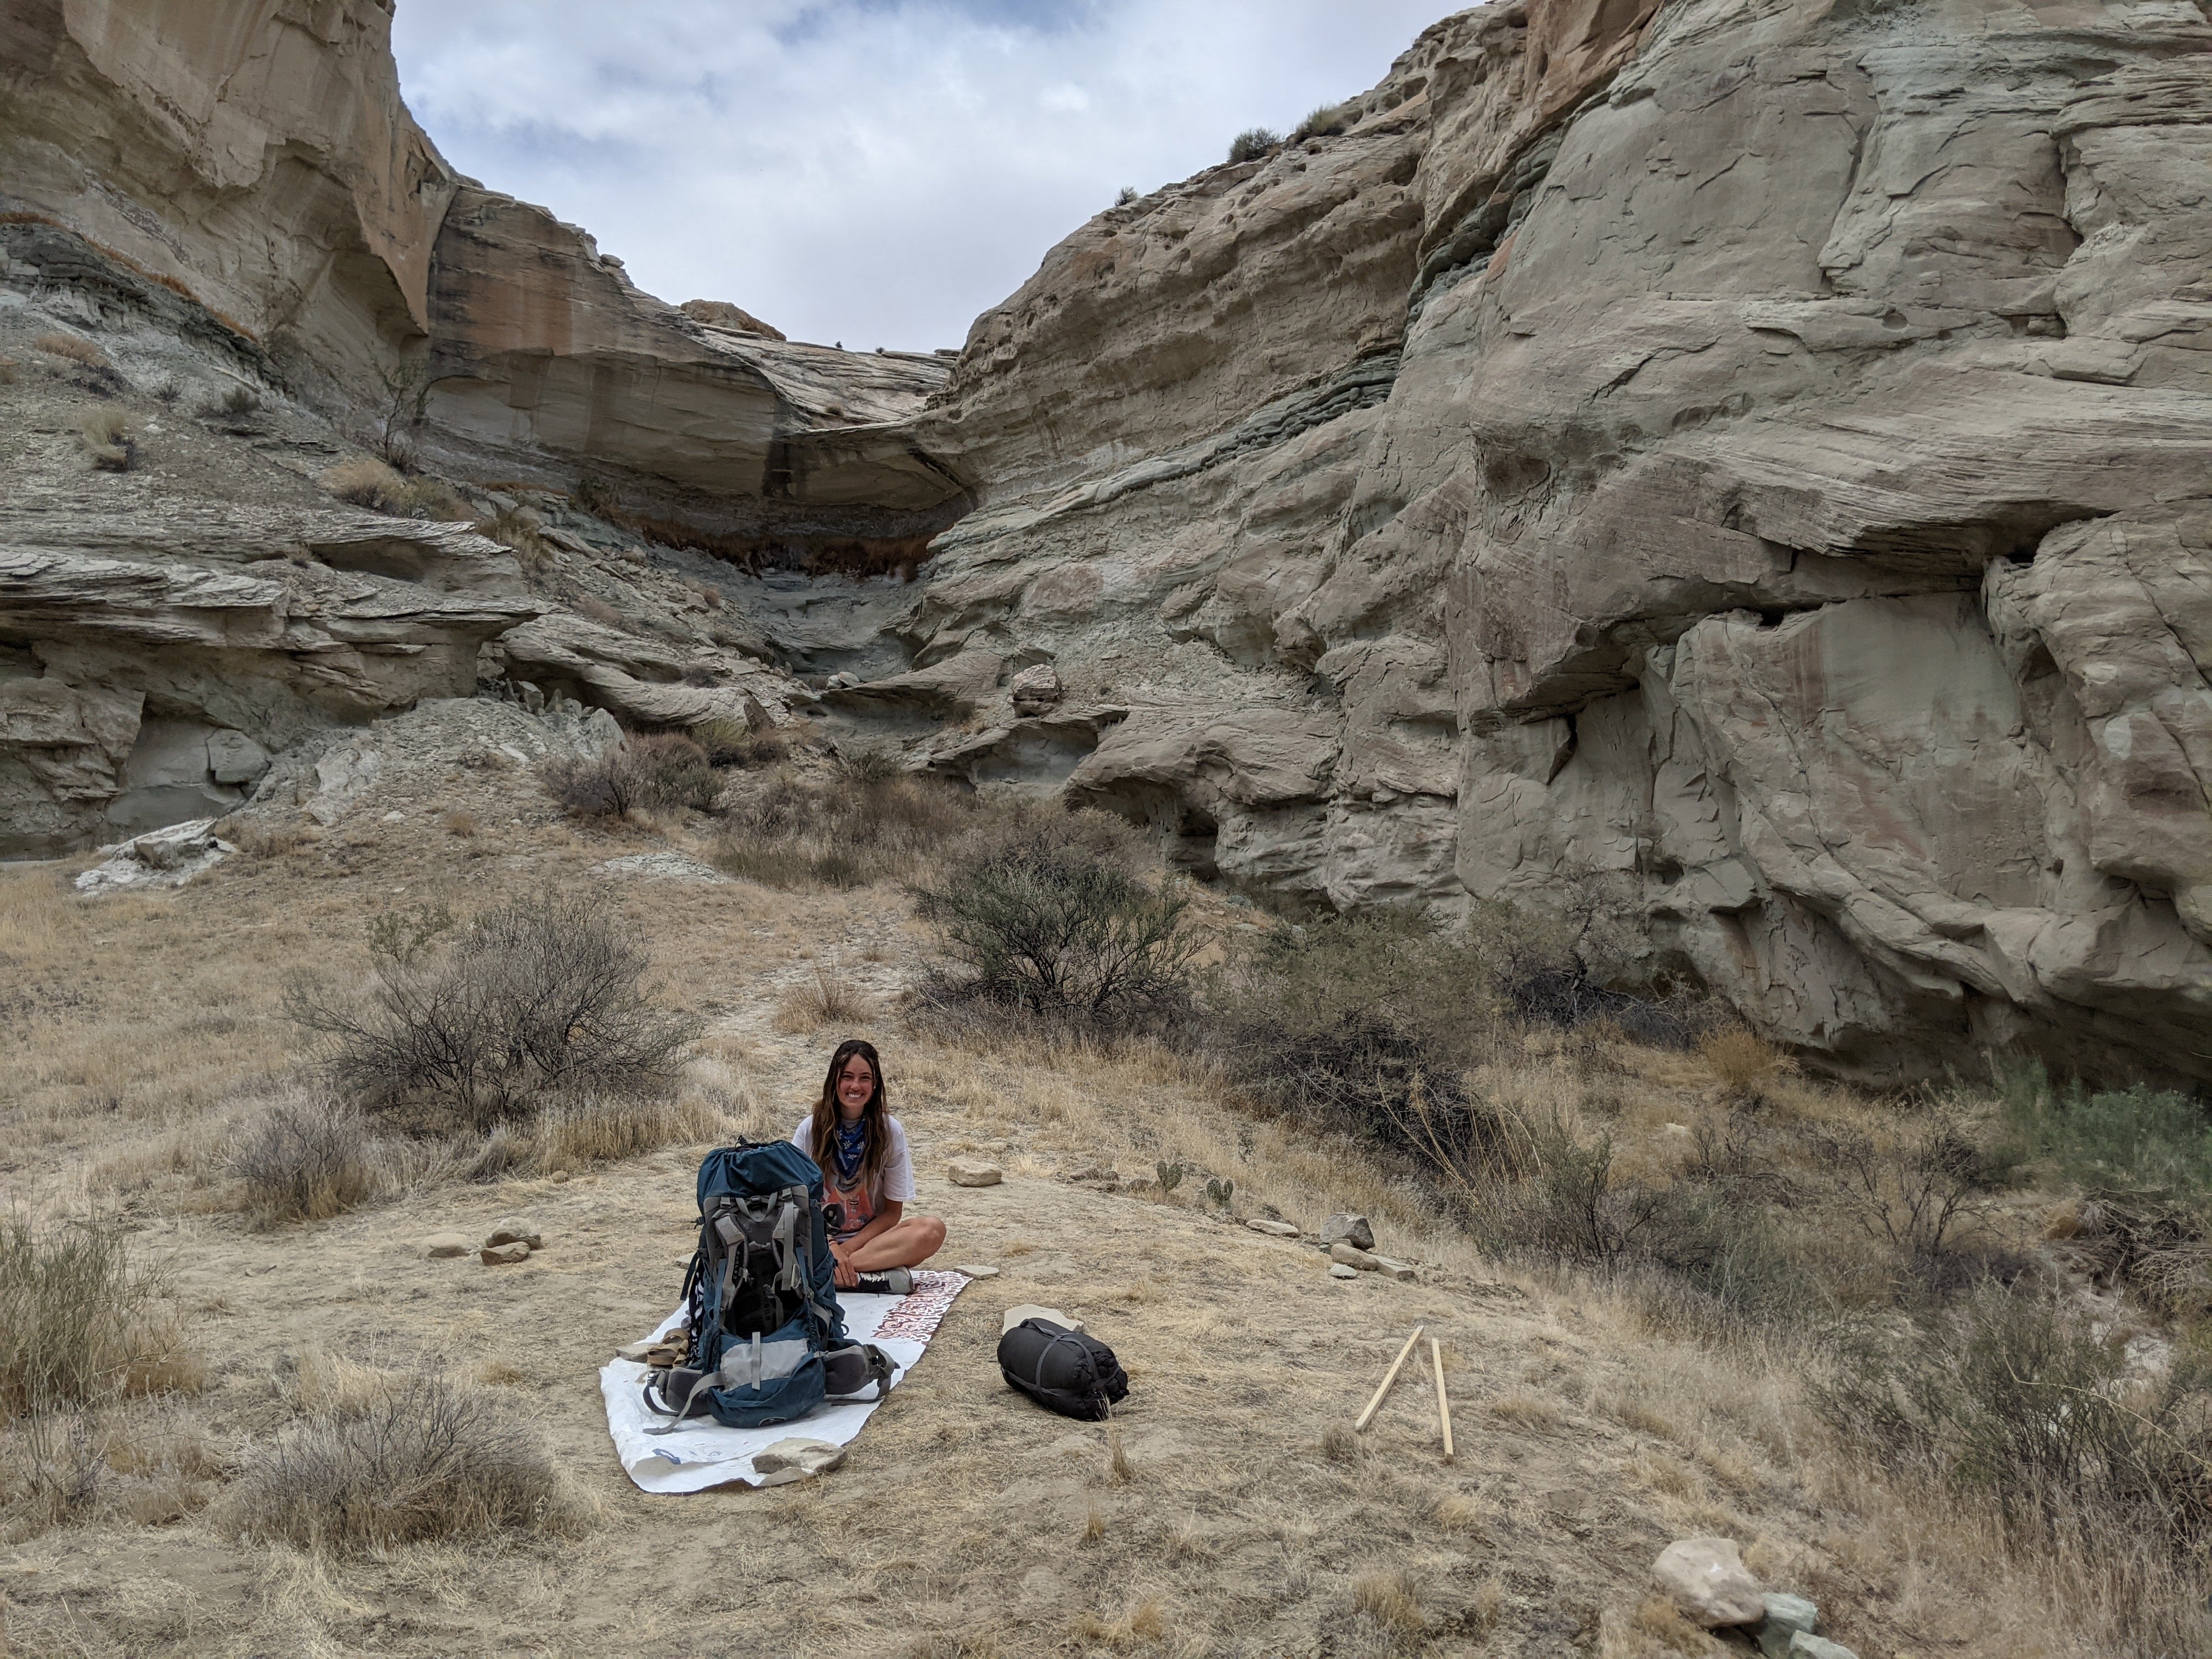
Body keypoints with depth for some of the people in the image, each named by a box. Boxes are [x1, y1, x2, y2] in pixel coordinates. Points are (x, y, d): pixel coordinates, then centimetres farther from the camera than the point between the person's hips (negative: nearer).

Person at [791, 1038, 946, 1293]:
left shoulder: (889, 1130, -3)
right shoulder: (811, 1128, -4)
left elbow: (893, 1212, -1)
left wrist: (848, 1248, -14)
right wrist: (829, 1247, -20)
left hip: (871, 1236, 1)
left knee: (933, 1230, -29)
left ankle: (831, 1274, -30)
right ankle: (877, 1277, -31)